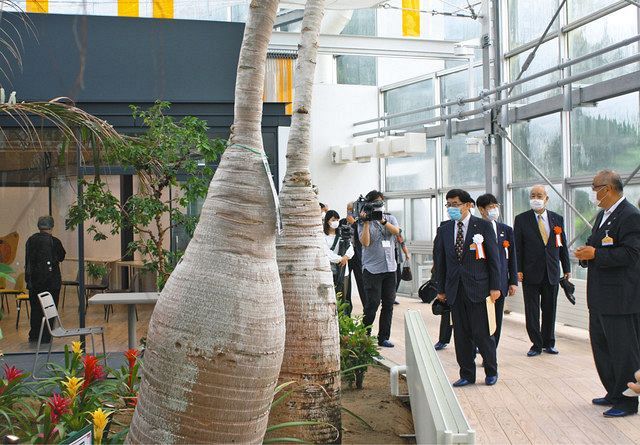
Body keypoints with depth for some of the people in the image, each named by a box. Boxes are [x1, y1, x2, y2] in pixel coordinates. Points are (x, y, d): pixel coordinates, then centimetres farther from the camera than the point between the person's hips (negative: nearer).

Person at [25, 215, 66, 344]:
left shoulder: (31, 240, 0)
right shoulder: (54, 241, -12)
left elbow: (28, 260, 6)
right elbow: (61, 257, 3)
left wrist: (28, 278, 13)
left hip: (34, 280, 4)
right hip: (51, 280, -4)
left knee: (35, 308, 14)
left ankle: (34, 335, 20)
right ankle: (46, 336, 7)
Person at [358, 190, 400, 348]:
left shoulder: (390, 218, 10)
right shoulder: (363, 222, 1)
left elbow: (396, 231, -10)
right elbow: (365, 242, -12)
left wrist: (383, 221, -23)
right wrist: (366, 222, -16)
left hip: (390, 268, 4)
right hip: (372, 268, -4)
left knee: (388, 304, 6)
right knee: (373, 304, -7)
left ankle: (383, 338, 15)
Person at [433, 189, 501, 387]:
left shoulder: (483, 226, -2)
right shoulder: (444, 229, 9)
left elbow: (493, 257, -2)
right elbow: (440, 260, 12)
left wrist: (495, 286, -5)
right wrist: (441, 288, 9)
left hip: (477, 288, -4)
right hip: (455, 289, 4)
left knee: (481, 333, -1)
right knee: (461, 334, 7)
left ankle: (491, 370, 19)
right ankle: (467, 374, 18)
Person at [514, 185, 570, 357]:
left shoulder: (557, 219, 6)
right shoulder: (521, 219, -1)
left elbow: (562, 245, 10)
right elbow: (517, 247, -2)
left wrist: (567, 269, 8)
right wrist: (518, 270, -9)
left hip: (552, 272, 2)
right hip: (531, 272, -2)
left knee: (550, 310, 10)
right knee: (531, 311, 2)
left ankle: (549, 343, 23)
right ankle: (536, 344, 13)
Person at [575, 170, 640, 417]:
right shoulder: (602, 215, 15)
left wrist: (595, 254, -20)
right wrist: (586, 253, 1)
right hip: (600, 297, 10)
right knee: (602, 347, 18)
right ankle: (614, 394, 31)